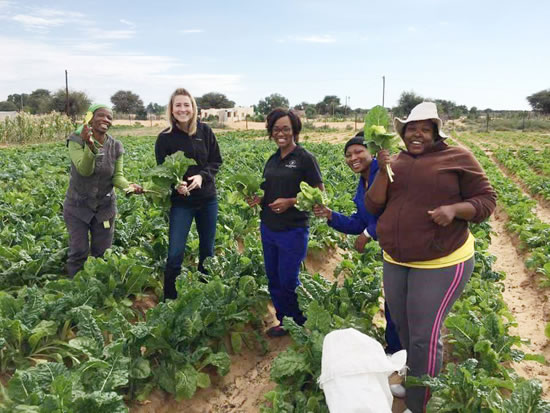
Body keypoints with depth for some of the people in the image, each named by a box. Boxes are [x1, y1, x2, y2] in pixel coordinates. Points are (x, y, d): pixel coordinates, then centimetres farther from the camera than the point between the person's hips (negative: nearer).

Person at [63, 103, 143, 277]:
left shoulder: (116, 147, -4)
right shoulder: (77, 140, -14)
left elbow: (117, 176, -7)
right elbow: (84, 170, -25)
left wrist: (129, 186, -30)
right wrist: (90, 146, -42)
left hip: (105, 207, 3)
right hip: (78, 206, -3)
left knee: (102, 253, 12)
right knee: (79, 251, 0)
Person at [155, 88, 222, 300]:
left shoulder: (205, 131, -1)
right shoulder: (165, 138, -6)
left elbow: (216, 162, 2)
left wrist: (202, 176, -17)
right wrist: (176, 184, -24)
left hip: (207, 199, 3)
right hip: (181, 202, -2)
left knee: (207, 251, 14)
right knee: (175, 255, -4)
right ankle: (169, 300, 14)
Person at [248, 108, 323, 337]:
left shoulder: (305, 158, -9)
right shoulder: (272, 160, 10)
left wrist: (290, 202, -19)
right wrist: (259, 198, -2)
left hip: (293, 230, -6)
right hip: (268, 228, 7)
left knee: (288, 281, 0)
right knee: (273, 279, 13)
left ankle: (301, 325, 23)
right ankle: (283, 321, 31)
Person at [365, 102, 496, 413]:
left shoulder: (458, 158, -8)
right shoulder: (395, 162, 5)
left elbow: (486, 201, -6)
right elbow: (373, 206, -1)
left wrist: (454, 209, -24)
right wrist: (383, 171, -15)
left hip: (440, 264, -5)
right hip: (395, 261, 6)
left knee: (425, 336, -2)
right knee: (404, 329, 19)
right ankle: (416, 380, 44)